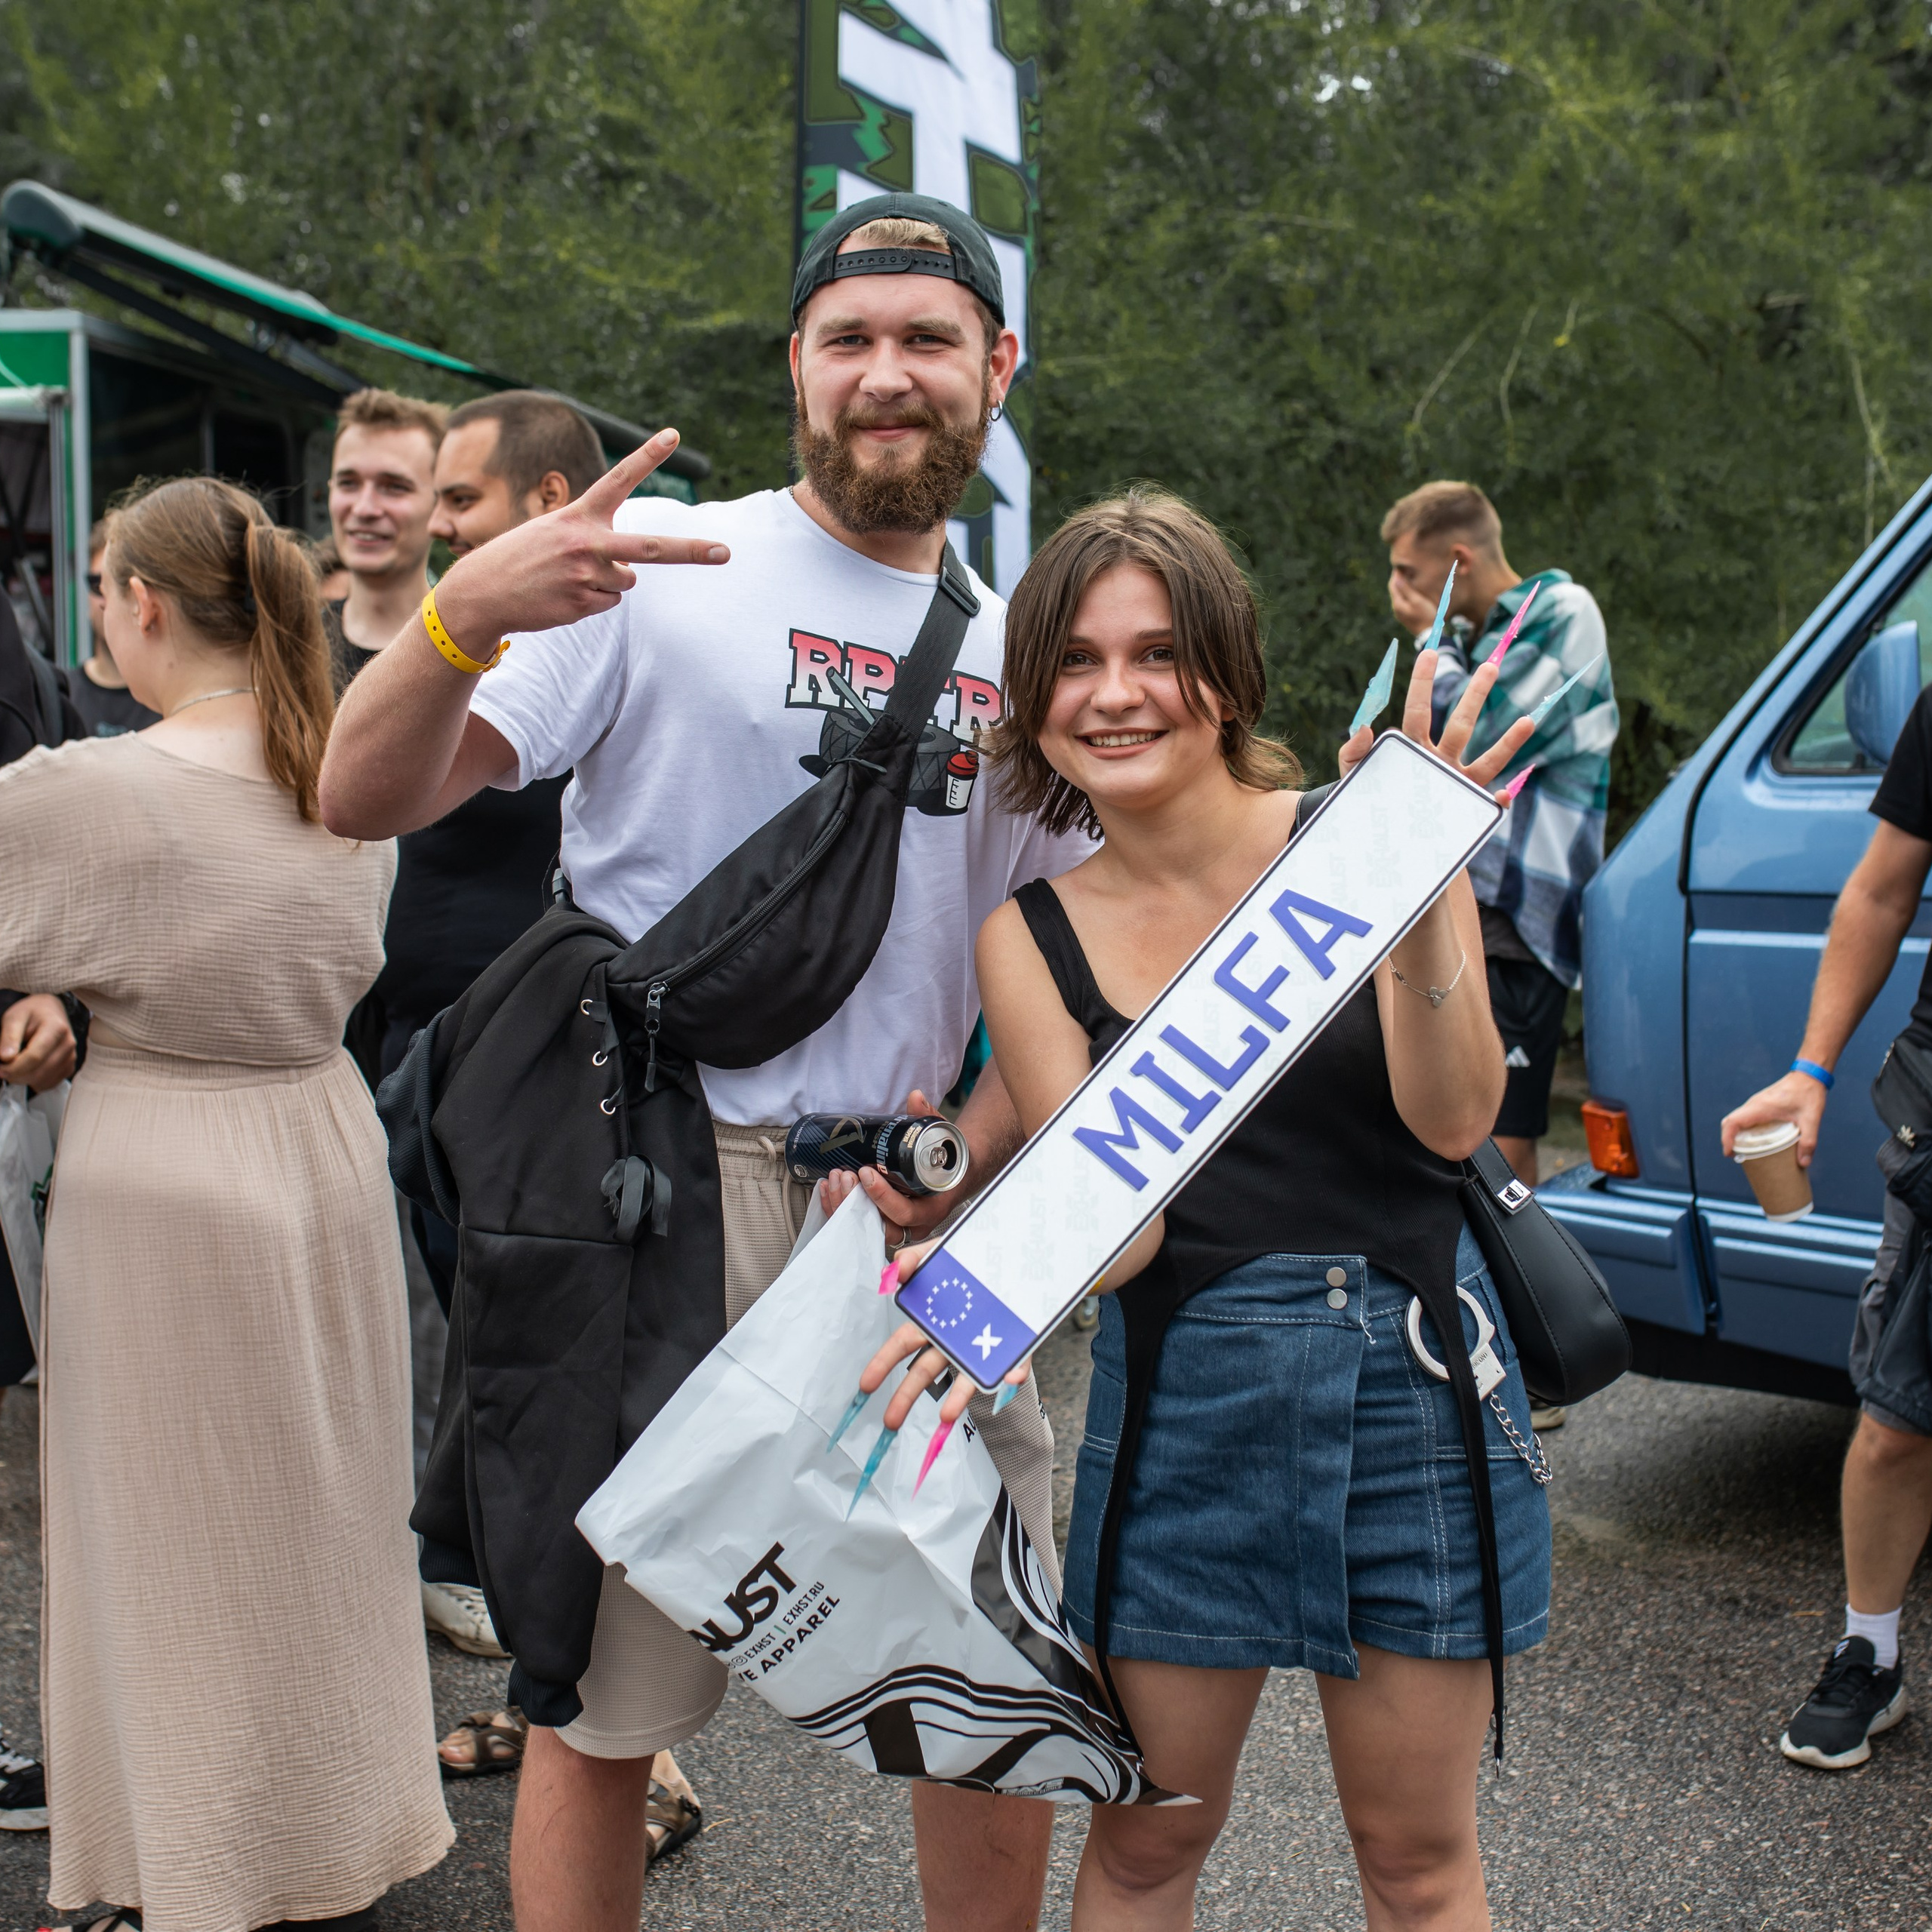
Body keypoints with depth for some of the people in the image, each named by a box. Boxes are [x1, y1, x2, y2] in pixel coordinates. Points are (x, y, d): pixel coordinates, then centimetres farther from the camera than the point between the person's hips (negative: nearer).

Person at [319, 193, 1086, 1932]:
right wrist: (466, 612, -28)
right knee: (596, 1694, 6)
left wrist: (971, 1153, -2)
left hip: (911, 1215, 5)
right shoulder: (660, 564, -3)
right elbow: (365, 801, -9)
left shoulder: (1020, 651, 12)